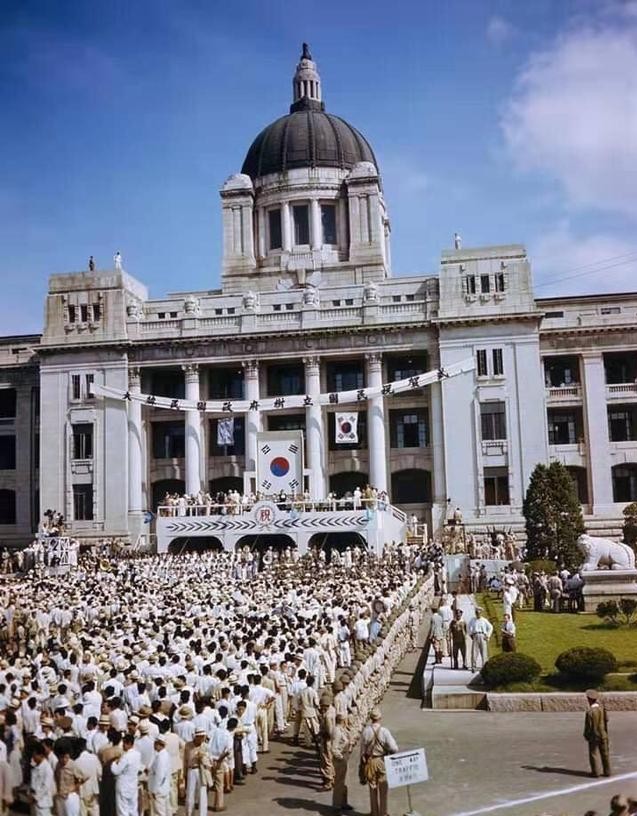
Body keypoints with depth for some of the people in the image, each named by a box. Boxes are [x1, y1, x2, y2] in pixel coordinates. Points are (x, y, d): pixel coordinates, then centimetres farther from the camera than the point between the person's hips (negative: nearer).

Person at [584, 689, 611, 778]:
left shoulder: (590, 712, -24)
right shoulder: (602, 708, -7)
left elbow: (588, 726, -18)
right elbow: (606, 719, 8)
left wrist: (586, 736, -1)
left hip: (594, 736, -5)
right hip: (603, 735, 5)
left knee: (593, 754, 7)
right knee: (605, 753, 14)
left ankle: (595, 772, 9)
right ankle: (607, 771, 18)